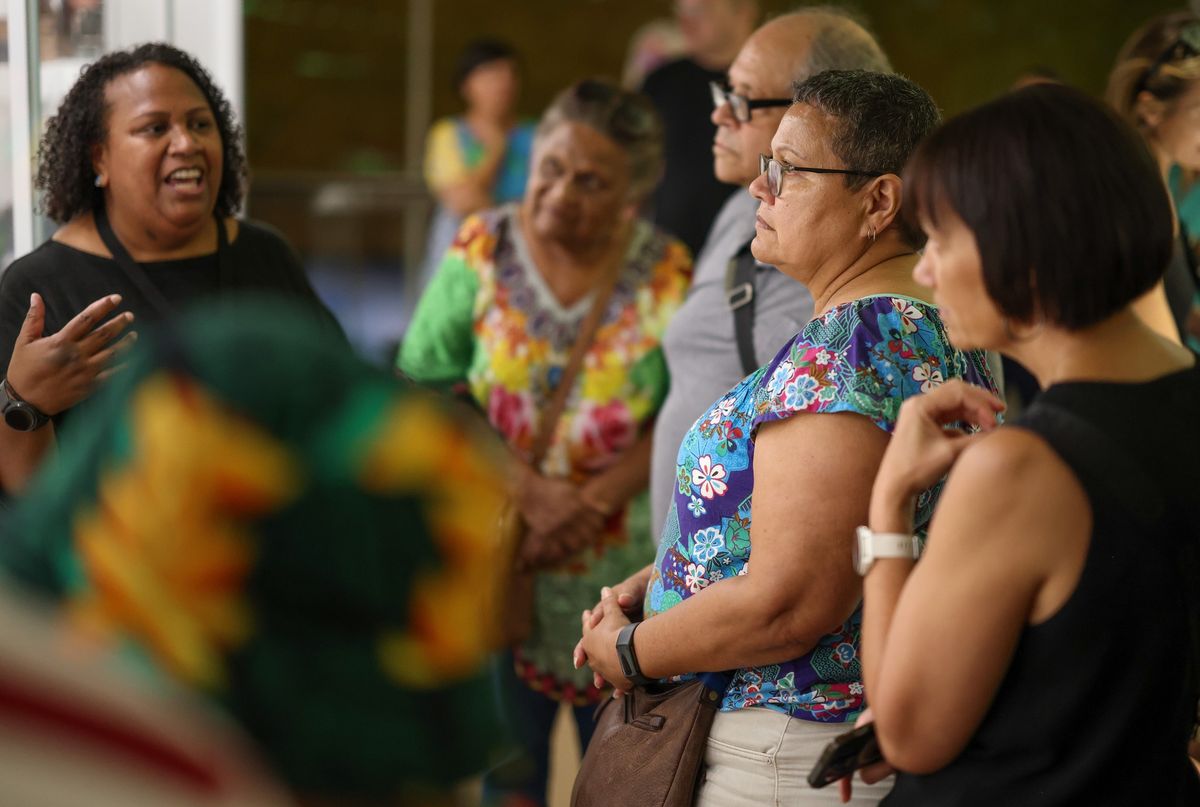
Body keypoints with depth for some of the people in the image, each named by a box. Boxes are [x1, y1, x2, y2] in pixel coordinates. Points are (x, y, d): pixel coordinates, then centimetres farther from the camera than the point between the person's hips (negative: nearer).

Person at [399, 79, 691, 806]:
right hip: (490, 560, 0)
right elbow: (422, 391, -8)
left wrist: (593, 501, -20)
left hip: (619, 567, 0)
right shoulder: (482, 251, -4)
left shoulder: (668, 274, -6)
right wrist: (528, 489, -17)